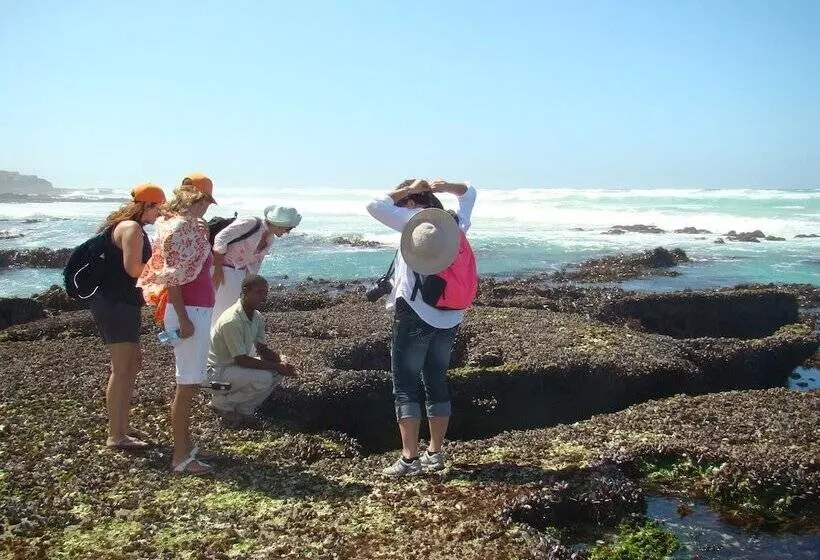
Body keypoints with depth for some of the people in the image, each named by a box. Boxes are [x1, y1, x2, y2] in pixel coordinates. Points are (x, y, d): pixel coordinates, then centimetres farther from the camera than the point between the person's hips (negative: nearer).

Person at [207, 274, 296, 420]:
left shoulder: (258, 317, 0)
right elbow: (241, 360, -27)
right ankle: (221, 401, -4)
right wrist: (276, 366, -25)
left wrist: (280, 359, -16)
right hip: (218, 370, -9)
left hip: (238, 365, 9)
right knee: (263, 378, -27)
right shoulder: (231, 321, -28)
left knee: (279, 369, -4)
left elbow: (262, 349, 5)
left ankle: (244, 409, 6)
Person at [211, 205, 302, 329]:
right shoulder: (250, 223, -21)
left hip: (239, 273, 8)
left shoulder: (269, 238, 4)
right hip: (222, 268, -8)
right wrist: (217, 269, -22)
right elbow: (220, 238, -22)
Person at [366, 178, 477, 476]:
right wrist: (443, 187, 11)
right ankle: (435, 453, 20)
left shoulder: (414, 220, -7)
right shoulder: (455, 222, 11)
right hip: (449, 317, 7)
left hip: (415, 315, -6)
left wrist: (407, 188, -1)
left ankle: (409, 458, -5)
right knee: (437, 382, 14)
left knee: (405, 386, -2)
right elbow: (469, 192, 28)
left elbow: (375, 206, -10)